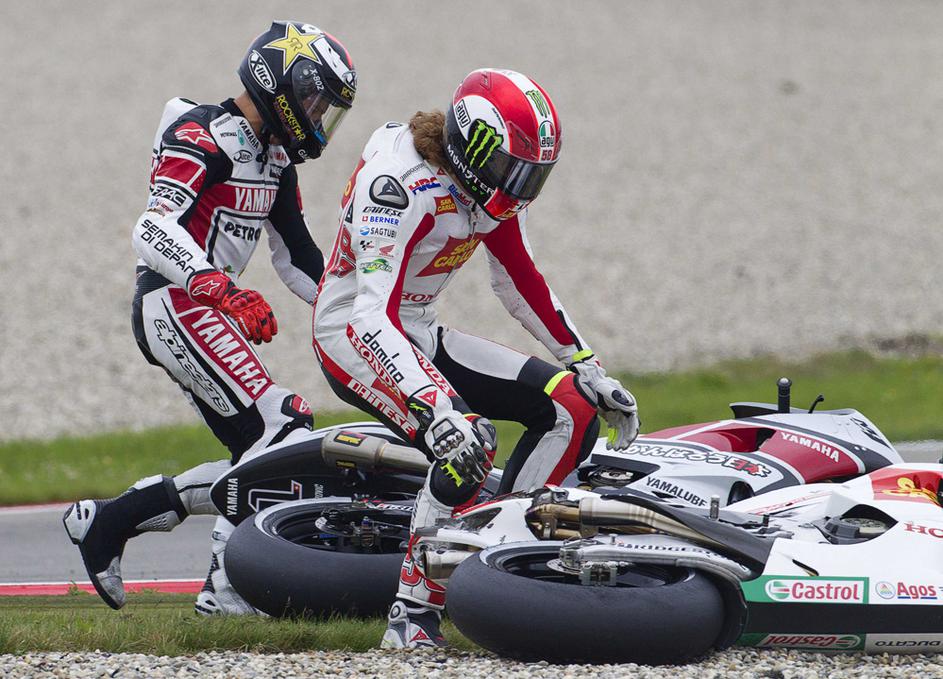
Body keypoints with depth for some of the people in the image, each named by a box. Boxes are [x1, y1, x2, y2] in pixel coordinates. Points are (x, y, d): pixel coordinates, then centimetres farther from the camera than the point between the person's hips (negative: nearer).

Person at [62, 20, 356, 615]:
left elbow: (297, 255, 22)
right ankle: (229, 583, -20)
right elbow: (154, 232, -24)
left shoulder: (275, 158, 18)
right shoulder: (202, 137, -12)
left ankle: (107, 520, 8)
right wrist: (219, 288, -37)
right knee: (281, 430, -19)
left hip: (213, 310, 10)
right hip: (176, 304, -10)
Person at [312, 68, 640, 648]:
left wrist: (590, 370, 10)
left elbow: (522, 283, 14)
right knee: (467, 442, -33)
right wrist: (435, 407, -48)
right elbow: (374, 314, -37)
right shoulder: (401, 185, -28)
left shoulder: (494, 182, -1)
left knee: (572, 407, -1)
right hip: (354, 338, -9)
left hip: (420, 334, 9)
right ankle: (415, 612, -25)